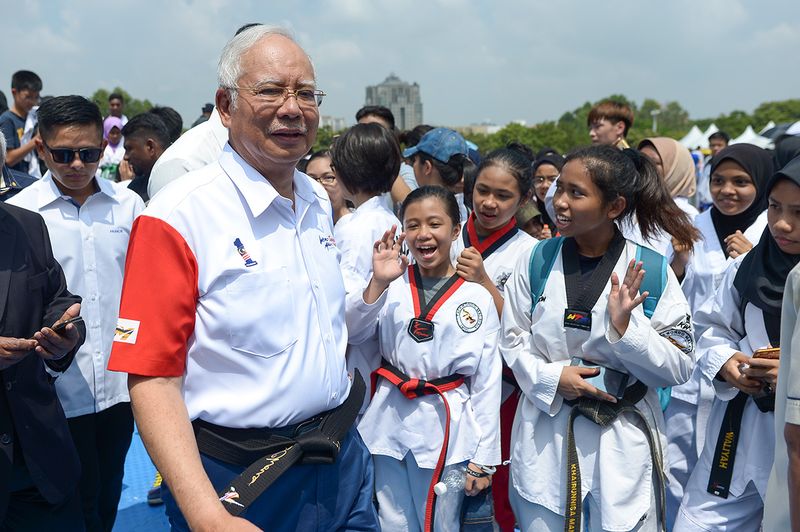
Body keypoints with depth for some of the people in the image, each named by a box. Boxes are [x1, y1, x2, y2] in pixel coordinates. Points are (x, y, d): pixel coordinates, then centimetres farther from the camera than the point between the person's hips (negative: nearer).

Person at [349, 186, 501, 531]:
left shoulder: (477, 299, -3)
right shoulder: (392, 283, 1)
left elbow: (487, 382, -1)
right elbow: (354, 333, -10)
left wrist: (483, 458, -2)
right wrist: (377, 283, -23)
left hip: (446, 427, -1)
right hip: (391, 422, 2)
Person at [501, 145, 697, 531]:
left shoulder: (652, 271, -8)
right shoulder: (535, 261, -2)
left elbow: (680, 368, -7)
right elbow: (512, 340, 3)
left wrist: (625, 327, -21)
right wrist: (551, 376, -14)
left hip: (623, 443, -1)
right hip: (545, 436, 2)